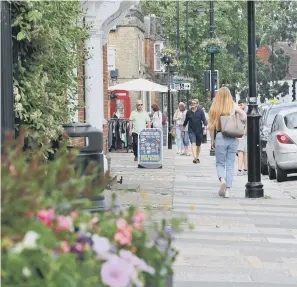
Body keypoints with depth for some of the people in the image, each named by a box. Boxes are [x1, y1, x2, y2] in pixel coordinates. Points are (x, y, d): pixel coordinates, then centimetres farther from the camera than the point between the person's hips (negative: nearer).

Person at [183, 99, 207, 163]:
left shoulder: (200, 111, -2)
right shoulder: (189, 112, 4)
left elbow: (204, 120, -5)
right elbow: (186, 121, 14)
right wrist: (183, 129, 19)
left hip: (199, 130, 0)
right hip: (191, 131, 0)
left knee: (198, 145, 12)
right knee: (193, 143, -15)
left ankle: (197, 157, 29)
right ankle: (195, 158, -26)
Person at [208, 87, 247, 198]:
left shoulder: (215, 108, -2)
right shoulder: (234, 106, 1)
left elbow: (212, 126, -3)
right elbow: (244, 116, -10)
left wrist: (212, 140, 6)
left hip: (220, 138, -1)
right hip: (233, 138, 1)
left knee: (220, 163, 11)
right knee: (230, 165, 8)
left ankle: (222, 180, -18)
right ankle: (227, 190, 4)